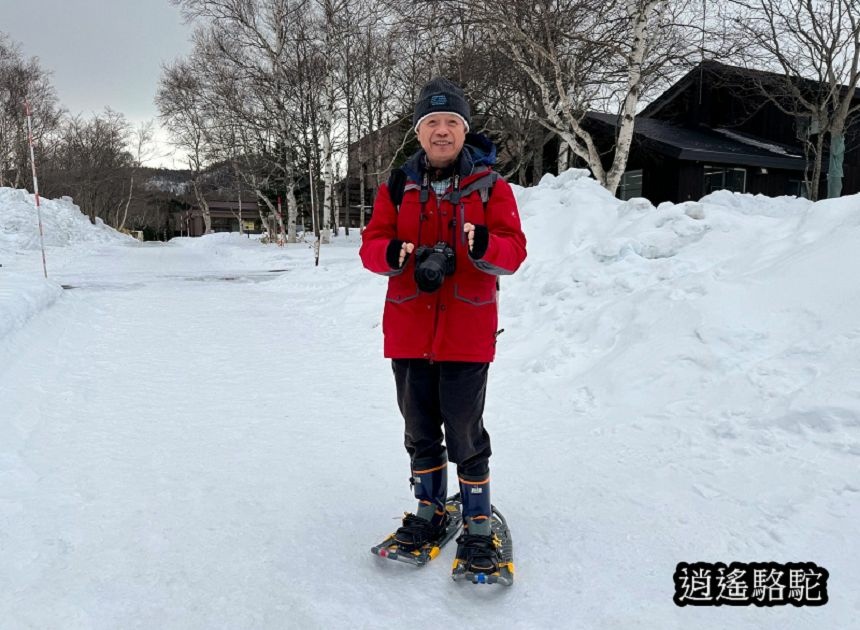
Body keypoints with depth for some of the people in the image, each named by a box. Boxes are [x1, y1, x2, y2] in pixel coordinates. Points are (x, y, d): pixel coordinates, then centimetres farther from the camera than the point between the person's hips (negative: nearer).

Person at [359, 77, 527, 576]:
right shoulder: (398, 187, 7)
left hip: (467, 332, -3)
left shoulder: (491, 186, 1)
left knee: (464, 433, 1)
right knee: (420, 430, 14)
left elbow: (514, 251, -6)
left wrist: (482, 245, -28)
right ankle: (430, 511, 34)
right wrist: (401, 254, -21)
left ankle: (479, 525, 20)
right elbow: (371, 246, 1)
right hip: (409, 332, 3)